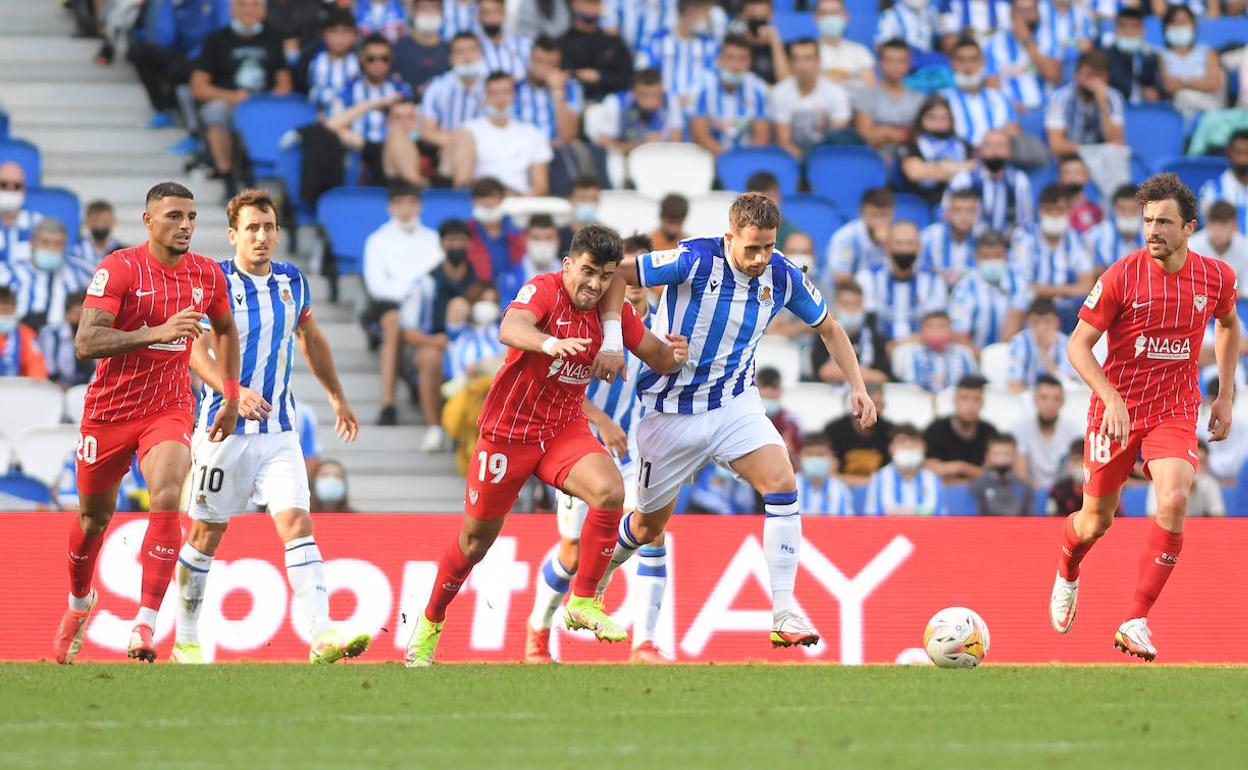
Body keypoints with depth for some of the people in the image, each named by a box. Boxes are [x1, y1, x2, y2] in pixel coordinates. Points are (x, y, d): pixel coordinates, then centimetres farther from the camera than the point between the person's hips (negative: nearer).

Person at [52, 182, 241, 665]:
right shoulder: (118, 269, -15)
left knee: (166, 499, -24)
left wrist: (231, 398, 18)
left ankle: (145, 626, -26)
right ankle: (79, 604, 44)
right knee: (94, 516, 14)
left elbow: (225, 330, 22)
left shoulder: (207, 275, 0)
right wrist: (157, 332, -35)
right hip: (109, 409, -2)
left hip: (170, 409, 2)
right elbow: (85, 343, -25)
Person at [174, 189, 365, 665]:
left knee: (297, 523, -13)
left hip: (279, 432, 3)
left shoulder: (292, 282, 7)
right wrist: (234, 394, -36)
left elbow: (311, 339, 25)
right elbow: (195, 350, -20)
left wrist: (337, 398, 32)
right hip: (224, 428, -3)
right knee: (208, 532, 7)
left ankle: (321, 636, -24)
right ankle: (186, 641, 22)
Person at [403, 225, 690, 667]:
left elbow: (656, 357, 8)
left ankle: (582, 603, -12)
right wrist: (549, 342, -60)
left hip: (565, 431, 4)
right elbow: (509, 330, -39)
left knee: (610, 493, -25)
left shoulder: (614, 311, -2)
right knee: (477, 538, 7)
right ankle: (429, 623, 31)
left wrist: (674, 356, -17)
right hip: (508, 429, -4)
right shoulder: (544, 290, -19)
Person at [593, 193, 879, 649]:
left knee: (782, 483, -22)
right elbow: (614, 275, -19)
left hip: (735, 402, 3)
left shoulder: (783, 277, -8)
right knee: (648, 526, 10)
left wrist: (857, 387, 1)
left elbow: (828, 327, 9)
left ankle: (785, 614, -20)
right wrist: (614, 340, -27)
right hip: (673, 408, -3)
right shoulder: (695, 261, -23)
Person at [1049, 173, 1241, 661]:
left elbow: (1228, 325, 20)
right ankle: (1066, 575, 48)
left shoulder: (1216, 277, -3)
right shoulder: (1122, 277, -13)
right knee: (1096, 521, 10)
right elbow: (1078, 345, -8)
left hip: (1175, 411, 1)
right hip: (1117, 410, -1)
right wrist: (1111, 398, -21)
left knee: (1173, 502, -25)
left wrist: (1225, 396, 14)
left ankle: (1136, 623, -18)